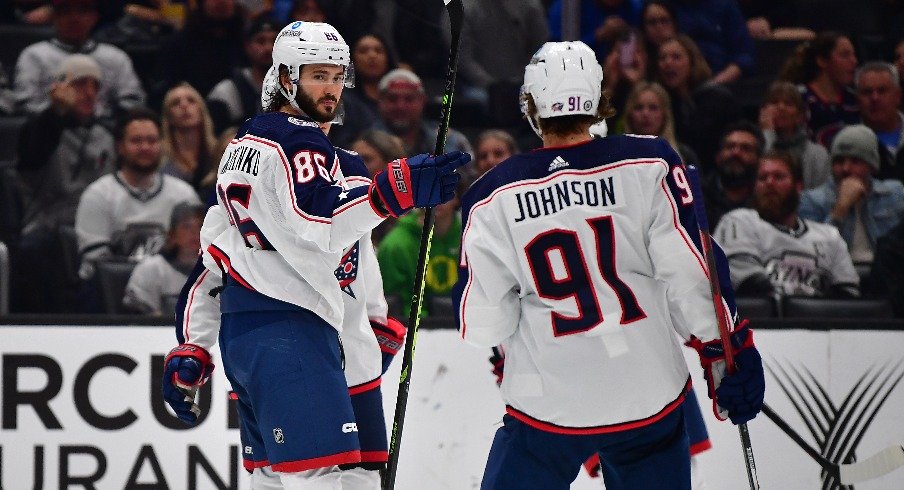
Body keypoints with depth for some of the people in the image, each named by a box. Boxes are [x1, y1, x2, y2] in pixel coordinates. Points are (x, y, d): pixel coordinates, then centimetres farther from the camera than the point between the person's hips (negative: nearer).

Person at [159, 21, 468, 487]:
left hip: (239, 333, 10)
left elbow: (213, 254, 23)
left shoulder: (241, 145, 21)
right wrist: (394, 192, -33)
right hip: (289, 329, -10)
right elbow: (318, 230, -26)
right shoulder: (298, 144, -9)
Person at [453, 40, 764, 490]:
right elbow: (692, 271, -8)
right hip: (649, 398, 0)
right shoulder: (649, 165, -8)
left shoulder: (495, 196, -6)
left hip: (547, 403, 0)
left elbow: (482, 324, -3)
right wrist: (729, 351, 1)